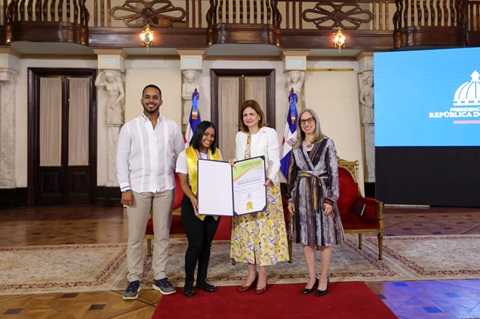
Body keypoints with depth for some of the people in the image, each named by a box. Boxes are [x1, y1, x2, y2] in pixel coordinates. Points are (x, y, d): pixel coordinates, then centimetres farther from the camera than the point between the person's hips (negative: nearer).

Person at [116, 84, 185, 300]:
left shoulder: (172, 127, 7)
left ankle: (160, 277, 20)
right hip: (138, 188, -1)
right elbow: (122, 159, -1)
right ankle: (134, 279, 16)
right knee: (135, 236, 3)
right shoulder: (129, 127, 3)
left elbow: (182, 155, 11)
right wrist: (125, 188, -9)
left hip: (165, 187, 2)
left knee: (162, 234, 8)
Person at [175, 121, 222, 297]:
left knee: (206, 244, 9)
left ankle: (201, 280, 24)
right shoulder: (185, 155, -3)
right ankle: (188, 282, 13)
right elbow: (183, 183, -7)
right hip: (193, 204, -4)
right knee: (195, 244, -5)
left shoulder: (217, 153, 10)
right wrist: (193, 198, -22)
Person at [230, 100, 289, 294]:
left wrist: (270, 179, -25)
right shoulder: (240, 136, 14)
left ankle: (262, 276, 8)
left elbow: (275, 161, -8)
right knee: (246, 228, 5)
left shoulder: (269, 133, -2)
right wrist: (232, 165, -3)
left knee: (264, 227, -3)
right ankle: (251, 273, 17)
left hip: (265, 188, -5)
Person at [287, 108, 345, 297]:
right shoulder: (297, 147, 10)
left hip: (321, 193, -4)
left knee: (325, 237, 2)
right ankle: (312, 277, 20)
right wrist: (291, 198, 6)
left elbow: (334, 172, -6)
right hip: (302, 194, 4)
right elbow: (292, 174, 11)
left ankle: (324, 279, 16)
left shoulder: (327, 143, -1)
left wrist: (330, 199, -12)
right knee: (306, 237, 8)